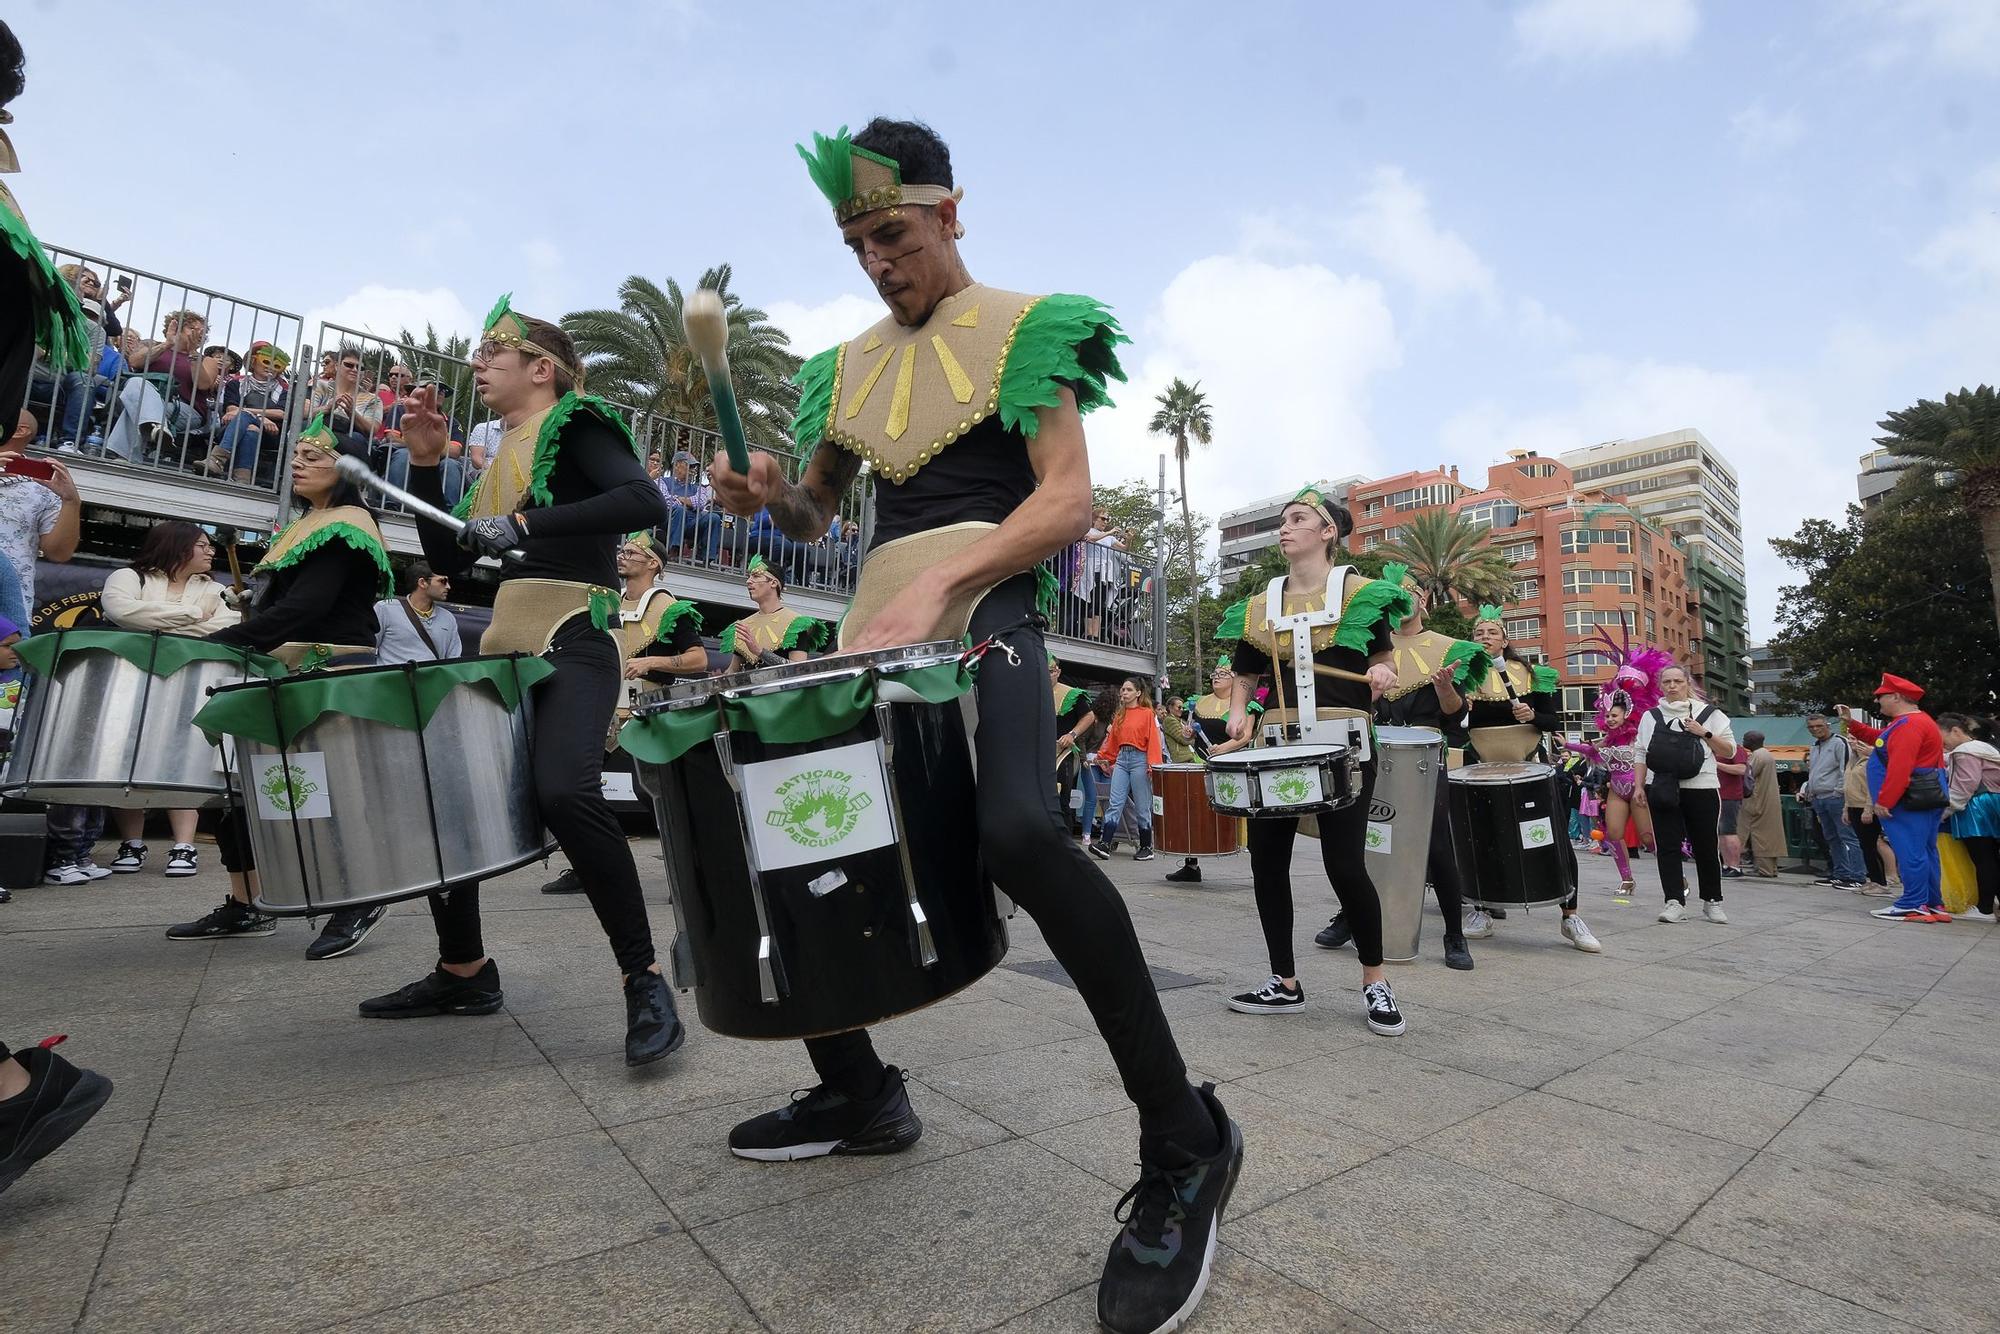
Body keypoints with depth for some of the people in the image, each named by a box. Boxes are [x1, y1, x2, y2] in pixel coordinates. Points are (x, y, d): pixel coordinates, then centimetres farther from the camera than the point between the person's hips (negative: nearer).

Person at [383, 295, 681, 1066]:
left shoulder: (574, 424, 1)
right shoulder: (502, 455, 23)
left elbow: (645, 503, -18)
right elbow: (448, 560, 21)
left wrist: (524, 525, -21)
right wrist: (427, 463, 12)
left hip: (572, 643, -9)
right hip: (502, 647, 9)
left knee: (564, 791, -30)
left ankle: (645, 981, -19)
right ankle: (464, 971, 26)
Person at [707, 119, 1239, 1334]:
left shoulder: (1023, 328, 5)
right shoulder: (851, 365, 21)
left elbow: (1068, 502, -8)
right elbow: (818, 512, 25)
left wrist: (941, 581, -22)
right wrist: (770, 494, 1)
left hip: (985, 610, -7)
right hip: (877, 626, 7)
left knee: (1017, 830, -34)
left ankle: (1182, 1143, -15)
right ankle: (860, 1096, 26)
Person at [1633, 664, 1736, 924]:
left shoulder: (1709, 713, 8)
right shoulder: (1651, 716, 13)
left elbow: (1729, 751, 6)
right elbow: (1642, 754, 12)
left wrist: (1705, 734, -9)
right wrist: (1638, 786, 4)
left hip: (1702, 788, -1)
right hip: (1664, 791, 1)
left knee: (1707, 847, 5)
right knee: (1667, 846, -3)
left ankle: (1712, 902, 19)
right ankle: (1675, 902, -2)